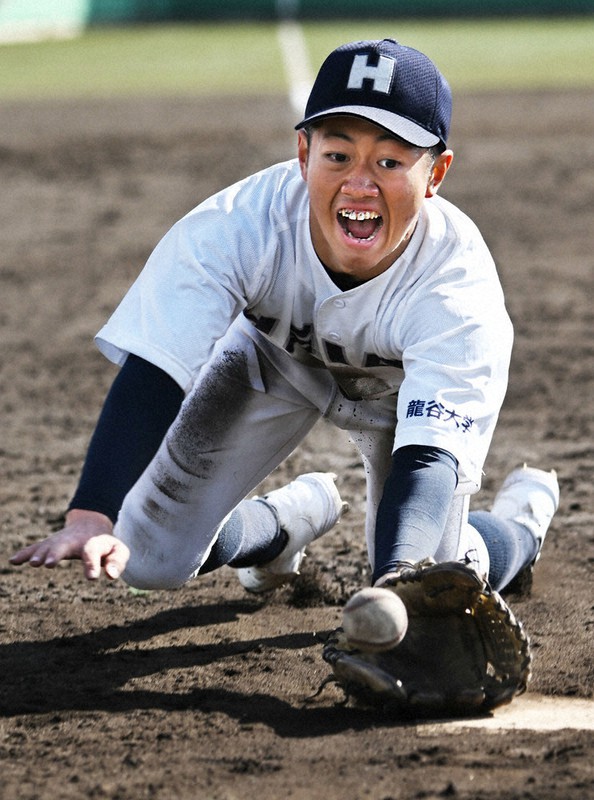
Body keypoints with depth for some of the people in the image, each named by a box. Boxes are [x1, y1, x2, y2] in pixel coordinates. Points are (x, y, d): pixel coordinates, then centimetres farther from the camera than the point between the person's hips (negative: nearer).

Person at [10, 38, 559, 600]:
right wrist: (91, 519, -59)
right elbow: (150, 379, -43)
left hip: (405, 387, -1)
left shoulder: (457, 284, -39)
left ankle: (526, 513, 24)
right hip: (274, 359, 1)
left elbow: (428, 460, -47)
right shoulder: (237, 226, -38)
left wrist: (394, 585, -67)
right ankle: (293, 517, 26)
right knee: (147, 558, -8)